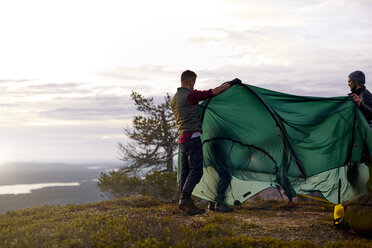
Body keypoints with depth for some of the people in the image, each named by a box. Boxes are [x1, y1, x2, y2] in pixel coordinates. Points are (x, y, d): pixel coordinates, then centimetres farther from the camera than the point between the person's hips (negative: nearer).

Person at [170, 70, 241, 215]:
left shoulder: (173, 100, 14)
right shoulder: (190, 95, -13)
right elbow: (214, 92, -11)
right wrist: (231, 83, 0)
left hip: (182, 139, 9)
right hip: (192, 137, -9)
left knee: (185, 171, 12)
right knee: (196, 170, -11)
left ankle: (185, 203, 14)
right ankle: (184, 200, -20)